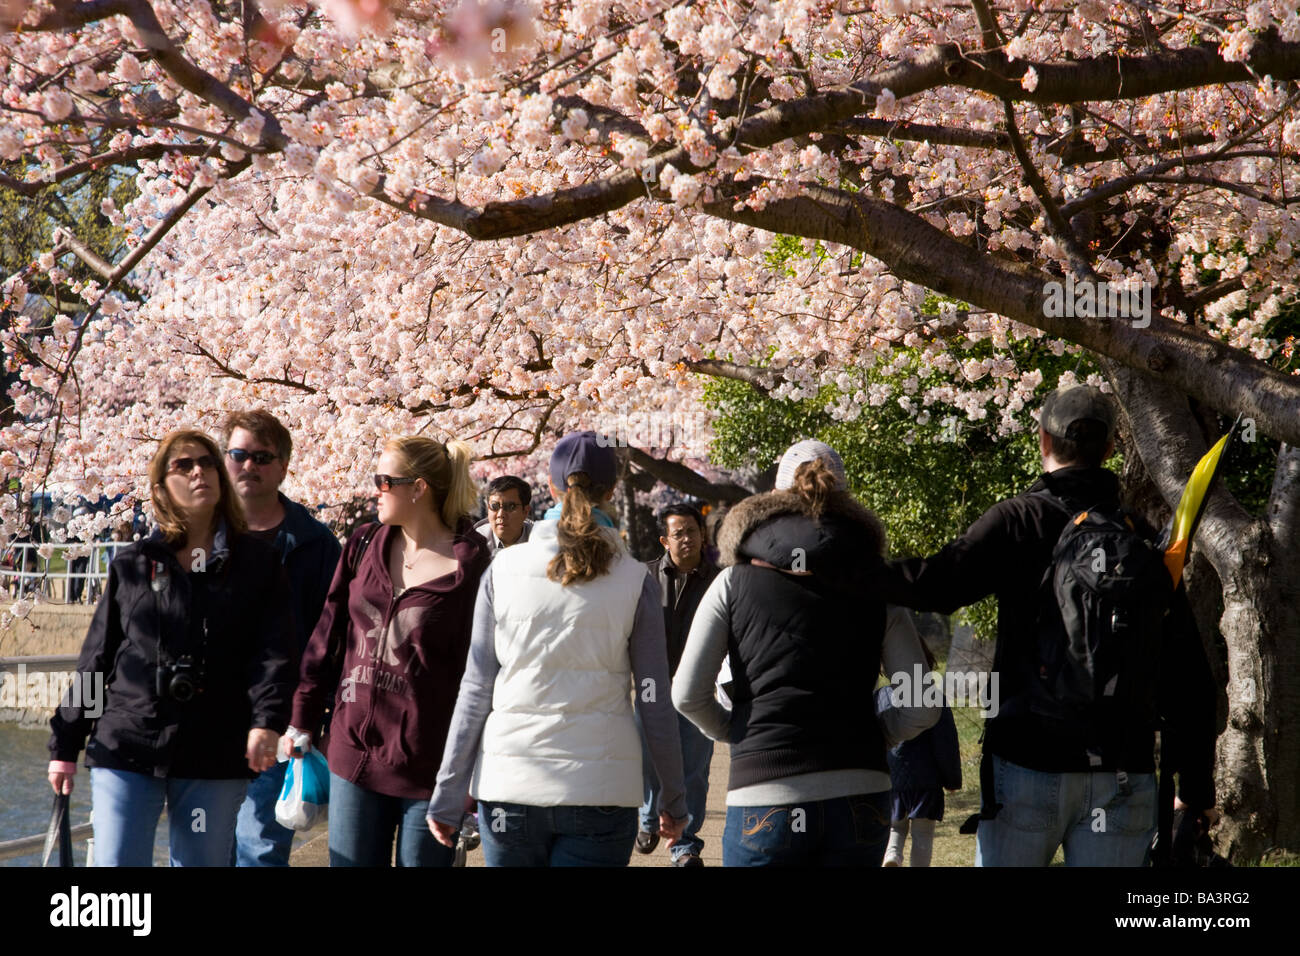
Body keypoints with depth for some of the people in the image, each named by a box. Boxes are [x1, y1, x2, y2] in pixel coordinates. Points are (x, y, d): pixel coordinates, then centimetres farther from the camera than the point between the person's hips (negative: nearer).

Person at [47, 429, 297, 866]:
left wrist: (266, 721, -22)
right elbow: (96, 660, 11)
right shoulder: (132, 565, 8)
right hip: (126, 750, 1)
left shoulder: (256, 563, 5)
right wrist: (65, 744, 10)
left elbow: (273, 651, -6)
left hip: (215, 758, 0)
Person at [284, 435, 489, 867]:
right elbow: (328, 635, 13)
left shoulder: (469, 566, -9)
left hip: (428, 767, -5)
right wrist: (303, 718, 12)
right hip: (353, 753, 5)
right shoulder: (363, 546, 8)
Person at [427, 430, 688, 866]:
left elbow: (476, 691, 1)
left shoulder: (504, 570, 1)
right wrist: (674, 800, 11)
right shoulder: (634, 580, -1)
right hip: (599, 786, -1)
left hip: (509, 783, 1)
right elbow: (654, 703, 0)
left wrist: (448, 797, 7)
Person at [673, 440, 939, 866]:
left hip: (765, 803, -2)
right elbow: (922, 707, 1)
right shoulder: (877, 591, 7)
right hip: (859, 802, 2)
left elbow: (688, 694, -1)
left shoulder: (734, 583, 4)